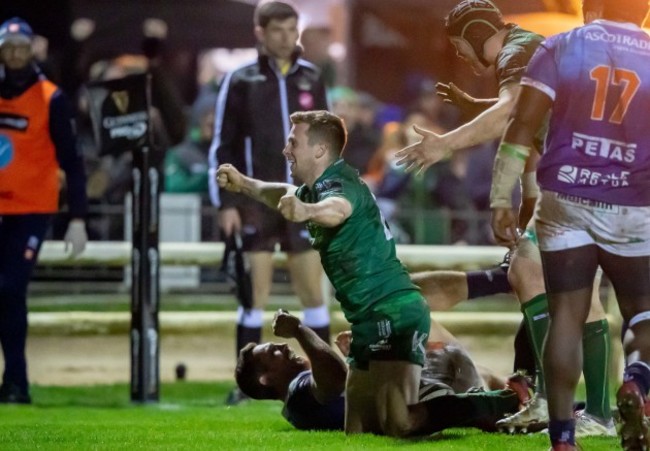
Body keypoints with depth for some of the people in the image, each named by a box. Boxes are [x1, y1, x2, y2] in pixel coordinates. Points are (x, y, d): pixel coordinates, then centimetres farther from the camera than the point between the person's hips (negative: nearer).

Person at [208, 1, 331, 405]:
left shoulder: (311, 79, 9)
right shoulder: (241, 82, 0)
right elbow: (223, 145, 0)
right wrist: (226, 203, -6)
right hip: (257, 202, -3)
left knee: (313, 292, 3)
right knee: (256, 293, -2)